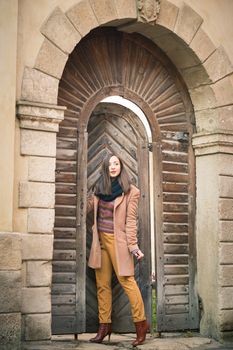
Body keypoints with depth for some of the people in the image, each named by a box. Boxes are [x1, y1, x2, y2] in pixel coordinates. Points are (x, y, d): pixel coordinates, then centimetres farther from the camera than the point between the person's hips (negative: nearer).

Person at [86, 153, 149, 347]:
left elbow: (130, 221, -6)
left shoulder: (131, 191, -3)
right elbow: (88, 207, 18)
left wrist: (133, 246, -12)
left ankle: (141, 323, 4)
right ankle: (104, 325, 14)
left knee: (127, 280, -8)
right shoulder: (99, 188, 11)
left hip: (117, 241, -5)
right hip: (100, 240, 5)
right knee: (102, 284, 7)